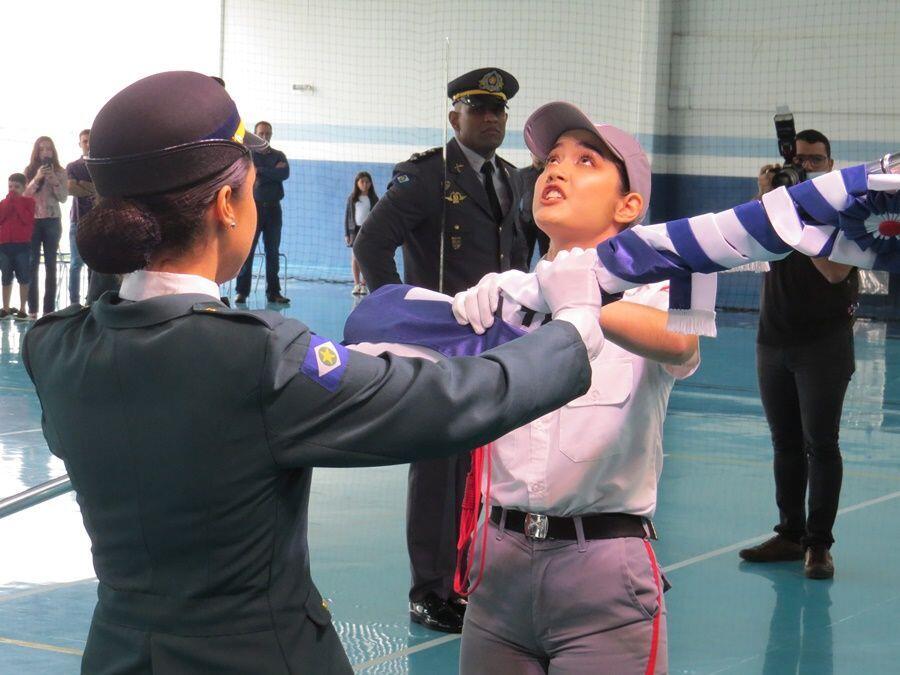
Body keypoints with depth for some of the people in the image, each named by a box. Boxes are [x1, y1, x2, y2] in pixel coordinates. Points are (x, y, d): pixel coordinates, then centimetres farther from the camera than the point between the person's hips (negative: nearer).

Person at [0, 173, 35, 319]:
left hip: (22, 245, -3)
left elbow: (28, 219, -12)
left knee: (24, 278, -2)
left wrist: (16, 202, -10)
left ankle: (22, 309, 4)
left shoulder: (28, 202, 3)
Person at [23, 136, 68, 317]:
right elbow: (25, 194, -2)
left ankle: (49, 308, -1)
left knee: (51, 264, -1)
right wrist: (37, 178, -15)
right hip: (32, 220, 0)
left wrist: (55, 181, -15)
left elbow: (64, 198, 0)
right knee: (32, 263, -3)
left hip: (52, 220, 0)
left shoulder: (60, 172, 4)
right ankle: (32, 307, -2)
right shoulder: (29, 170, 5)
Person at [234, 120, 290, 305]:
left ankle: (273, 292, 6)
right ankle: (242, 291, -5)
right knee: (247, 250, -7)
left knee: (273, 251, 3)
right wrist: (273, 171, -10)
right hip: (254, 206, -3)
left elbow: (285, 173, -6)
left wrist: (261, 170, -8)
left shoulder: (279, 156, 14)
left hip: (273, 208, 3)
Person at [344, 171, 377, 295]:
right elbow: (347, 216, 6)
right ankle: (356, 284, 2)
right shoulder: (352, 199, 4)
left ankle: (363, 285, 3)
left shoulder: (373, 199, 3)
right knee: (355, 257, -1)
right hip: (355, 229, 1)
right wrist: (346, 234, 1)